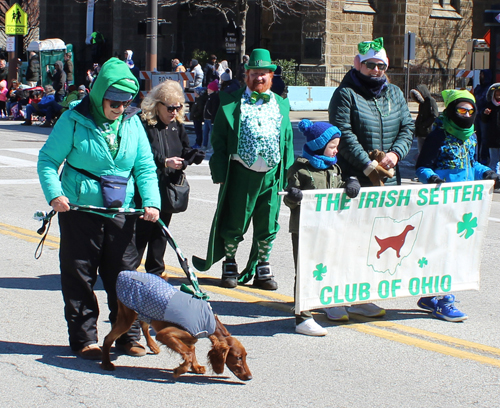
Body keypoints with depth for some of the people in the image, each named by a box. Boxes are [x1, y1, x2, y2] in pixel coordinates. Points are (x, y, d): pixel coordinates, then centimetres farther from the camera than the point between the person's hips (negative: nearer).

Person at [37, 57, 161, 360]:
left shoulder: (132, 122, 5)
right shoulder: (74, 120, -6)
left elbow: (145, 166, 8)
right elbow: (48, 160, -3)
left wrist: (151, 201, -6)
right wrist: (54, 194, -18)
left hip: (122, 211, 3)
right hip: (79, 210, -3)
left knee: (124, 275, 7)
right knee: (80, 277, 3)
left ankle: (128, 336, 18)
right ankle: (84, 338, 13)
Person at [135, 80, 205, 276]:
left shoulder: (177, 125, 10)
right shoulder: (143, 123, -13)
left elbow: (184, 151, 17)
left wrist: (193, 156, -4)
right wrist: (165, 162, -24)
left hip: (169, 189, 7)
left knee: (161, 233, 14)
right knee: (141, 232, -5)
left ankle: (156, 271, 23)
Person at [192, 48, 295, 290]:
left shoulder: (281, 105, 13)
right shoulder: (231, 102, 3)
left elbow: (288, 140, 15)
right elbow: (219, 139, 1)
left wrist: (286, 172, 7)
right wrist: (221, 173, -7)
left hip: (272, 175, 3)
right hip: (241, 173, -3)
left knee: (267, 227, 8)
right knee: (234, 225, 5)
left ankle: (262, 269, 22)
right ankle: (229, 265, 24)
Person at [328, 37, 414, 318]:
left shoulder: (394, 94, 16)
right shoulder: (346, 94, -3)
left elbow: (407, 128, 12)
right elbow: (344, 136, -12)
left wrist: (396, 153, -8)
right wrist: (368, 165, -18)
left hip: (388, 182, 6)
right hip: (353, 182, -6)